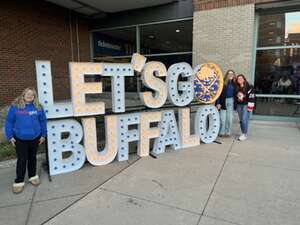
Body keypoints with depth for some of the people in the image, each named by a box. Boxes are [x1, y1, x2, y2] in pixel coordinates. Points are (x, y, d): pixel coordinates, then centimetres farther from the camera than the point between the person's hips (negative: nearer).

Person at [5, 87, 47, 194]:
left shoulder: (38, 107, -3)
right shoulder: (15, 107, -6)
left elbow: (43, 121, 2)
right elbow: (9, 122, -1)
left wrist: (43, 135, 1)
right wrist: (10, 136, -4)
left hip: (35, 137, 1)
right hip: (20, 138, -1)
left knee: (32, 157, 16)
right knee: (21, 159, 4)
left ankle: (33, 176, 34)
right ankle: (19, 181, 18)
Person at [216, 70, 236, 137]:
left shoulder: (234, 83, 7)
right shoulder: (223, 82, -4)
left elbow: (235, 94, 10)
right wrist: (218, 103, -12)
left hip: (231, 101, 3)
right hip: (223, 101, -3)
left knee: (229, 118, 6)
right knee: (223, 118, 0)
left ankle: (228, 132, 17)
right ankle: (221, 132, 11)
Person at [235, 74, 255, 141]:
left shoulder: (249, 87, -8)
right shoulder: (237, 88, 11)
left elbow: (251, 97, -12)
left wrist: (250, 107, -15)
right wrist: (235, 106, 17)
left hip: (246, 105, -6)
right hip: (239, 105, 6)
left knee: (244, 120, -12)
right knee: (241, 120, 10)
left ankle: (245, 134, -4)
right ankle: (243, 133, 21)